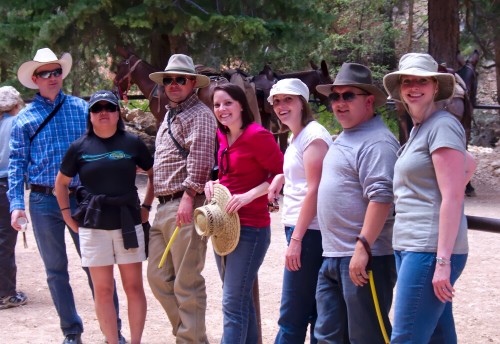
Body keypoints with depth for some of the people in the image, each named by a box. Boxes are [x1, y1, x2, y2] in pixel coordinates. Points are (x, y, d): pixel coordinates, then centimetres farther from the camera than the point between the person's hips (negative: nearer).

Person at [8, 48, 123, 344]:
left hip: (82, 197, -1)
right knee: (56, 270, 9)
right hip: (44, 202, 1)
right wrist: (16, 204, -6)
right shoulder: (25, 119, 5)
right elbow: (17, 163, 4)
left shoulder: (82, 108, 5)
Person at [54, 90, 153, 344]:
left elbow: (153, 174, 13)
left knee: (134, 287, 3)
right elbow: (61, 183, 13)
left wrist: (147, 206, 7)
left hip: (128, 224, 0)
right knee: (103, 290, 2)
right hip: (93, 226, 0)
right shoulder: (79, 147, 1)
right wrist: (67, 216, 6)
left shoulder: (132, 143, 1)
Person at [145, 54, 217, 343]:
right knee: (158, 276, 12)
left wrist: (188, 195, -25)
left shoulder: (199, 114, -6)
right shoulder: (170, 115, 23)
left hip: (185, 206, -10)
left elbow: (200, 158, -18)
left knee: (187, 282, -6)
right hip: (164, 207, 10)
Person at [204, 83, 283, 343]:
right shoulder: (222, 136, 10)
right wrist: (213, 184, 2)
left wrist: (248, 196, -21)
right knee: (241, 300, 16)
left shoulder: (257, 135, -14)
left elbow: (281, 174, -13)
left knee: (233, 303, -9)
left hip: (250, 227, -8)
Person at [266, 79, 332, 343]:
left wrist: (296, 238, -19)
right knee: (314, 313, 12)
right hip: (299, 229, 10)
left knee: (292, 316, -7)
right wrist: (281, 178, 6)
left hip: (309, 232, -10)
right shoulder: (296, 136, 17)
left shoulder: (313, 134, -11)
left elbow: (314, 190, -17)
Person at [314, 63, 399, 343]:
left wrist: (363, 247, -26)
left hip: (363, 258, -10)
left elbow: (381, 196, -23)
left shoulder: (376, 141, -14)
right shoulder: (345, 138, 19)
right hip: (333, 257, 10)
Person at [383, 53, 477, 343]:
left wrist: (443, 260, -22)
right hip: (409, 245, 10)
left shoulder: (442, 125, -10)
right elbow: (470, 164, 30)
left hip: (430, 250, -10)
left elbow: (453, 197, -17)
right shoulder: (418, 129, 17)